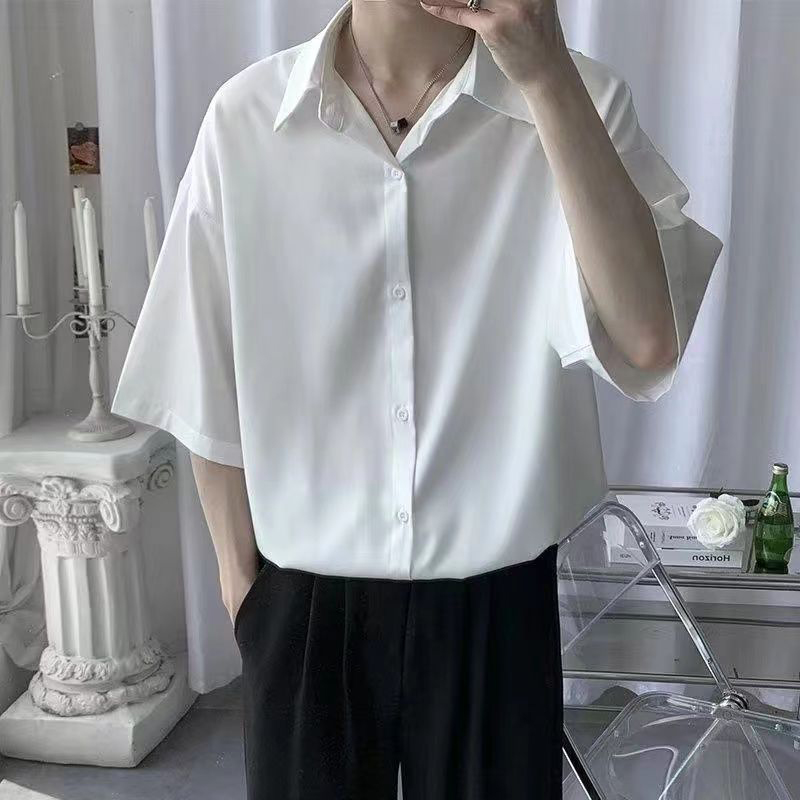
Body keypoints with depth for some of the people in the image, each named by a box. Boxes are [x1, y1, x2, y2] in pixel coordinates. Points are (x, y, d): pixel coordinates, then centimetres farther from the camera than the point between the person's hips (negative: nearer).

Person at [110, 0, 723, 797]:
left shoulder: (575, 101, -9)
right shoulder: (245, 118, -8)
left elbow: (647, 341, -24)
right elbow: (212, 390, 0)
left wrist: (546, 77, -27)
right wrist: (240, 578, 7)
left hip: (496, 603, 0)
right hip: (306, 605, 1)